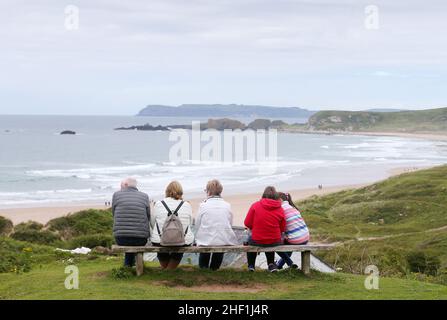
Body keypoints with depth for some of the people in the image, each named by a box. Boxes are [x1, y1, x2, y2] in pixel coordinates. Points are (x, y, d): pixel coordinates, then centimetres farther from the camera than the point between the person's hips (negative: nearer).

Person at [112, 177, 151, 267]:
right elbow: (148, 217, 9)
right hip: (140, 240, 0)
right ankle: (130, 263, 46)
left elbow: (114, 214, 11)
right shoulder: (144, 196, 4)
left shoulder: (116, 194, 2)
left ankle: (128, 264, 47)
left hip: (121, 240, 0)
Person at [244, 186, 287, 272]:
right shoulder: (280, 209, -6)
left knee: (250, 240, 33)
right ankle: (271, 264, 30)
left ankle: (251, 265, 36)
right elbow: (282, 229, 0)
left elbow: (247, 223, -8)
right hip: (275, 242, 2)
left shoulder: (255, 205, -11)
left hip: (257, 241, -2)